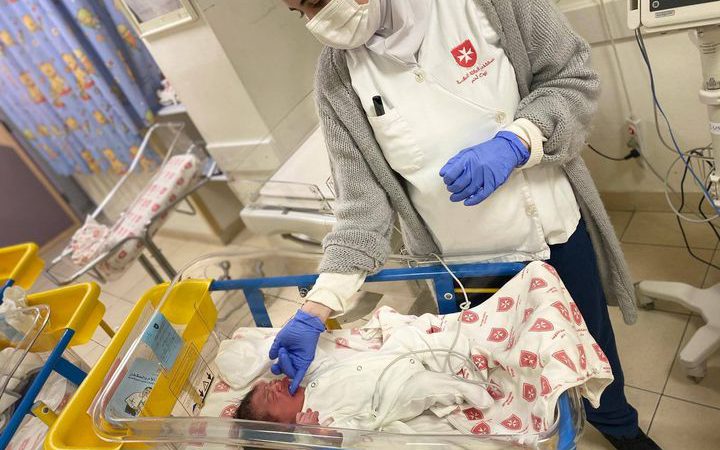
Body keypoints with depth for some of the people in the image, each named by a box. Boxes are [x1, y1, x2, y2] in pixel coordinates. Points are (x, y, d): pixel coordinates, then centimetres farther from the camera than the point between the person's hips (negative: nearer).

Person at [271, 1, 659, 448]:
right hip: (464, 264, 0)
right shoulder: (337, 77, -12)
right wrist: (314, 314, -18)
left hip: (557, 227, 1)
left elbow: (576, 76, -8)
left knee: (591, 340, 24)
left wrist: (514, 143, -27)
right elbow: (363, 204, -12)